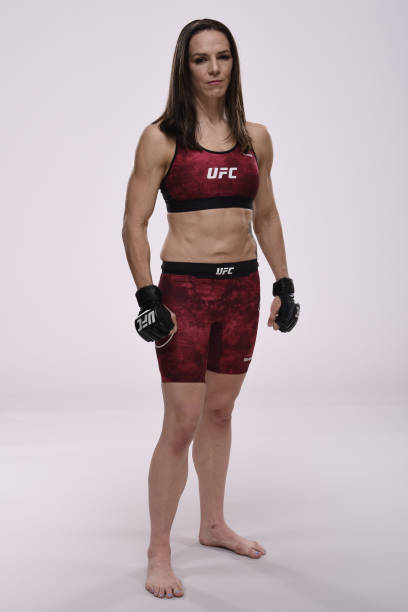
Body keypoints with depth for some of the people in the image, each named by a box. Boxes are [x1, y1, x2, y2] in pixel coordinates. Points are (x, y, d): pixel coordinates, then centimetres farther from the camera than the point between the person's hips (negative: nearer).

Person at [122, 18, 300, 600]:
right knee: (182, 422, -6)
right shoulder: (161, 138, -5)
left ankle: (214, 524, 33)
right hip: (186, 288, -4)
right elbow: (134, 224, -5)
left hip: (242, 288, 5)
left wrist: (284, 284, 11)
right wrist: (148, 298, -13)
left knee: (220, 410, 16)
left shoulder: (256, 138, 8)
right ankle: (159, 553, 8)